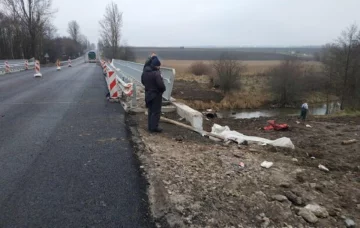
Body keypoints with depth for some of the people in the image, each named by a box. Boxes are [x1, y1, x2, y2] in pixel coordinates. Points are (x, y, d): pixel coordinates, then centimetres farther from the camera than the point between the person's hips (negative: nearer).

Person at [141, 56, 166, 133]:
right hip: (156, 94, -8)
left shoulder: (145, 72, 4)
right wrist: (163, 89, -6)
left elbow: (143, 81, 16)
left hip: (148, 94, 8)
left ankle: (150, 126, 24)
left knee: (150, 111, 17)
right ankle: (154, 127, 5)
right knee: (156, 111, 2)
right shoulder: (156, 73, -23)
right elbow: (160, 84, -26)